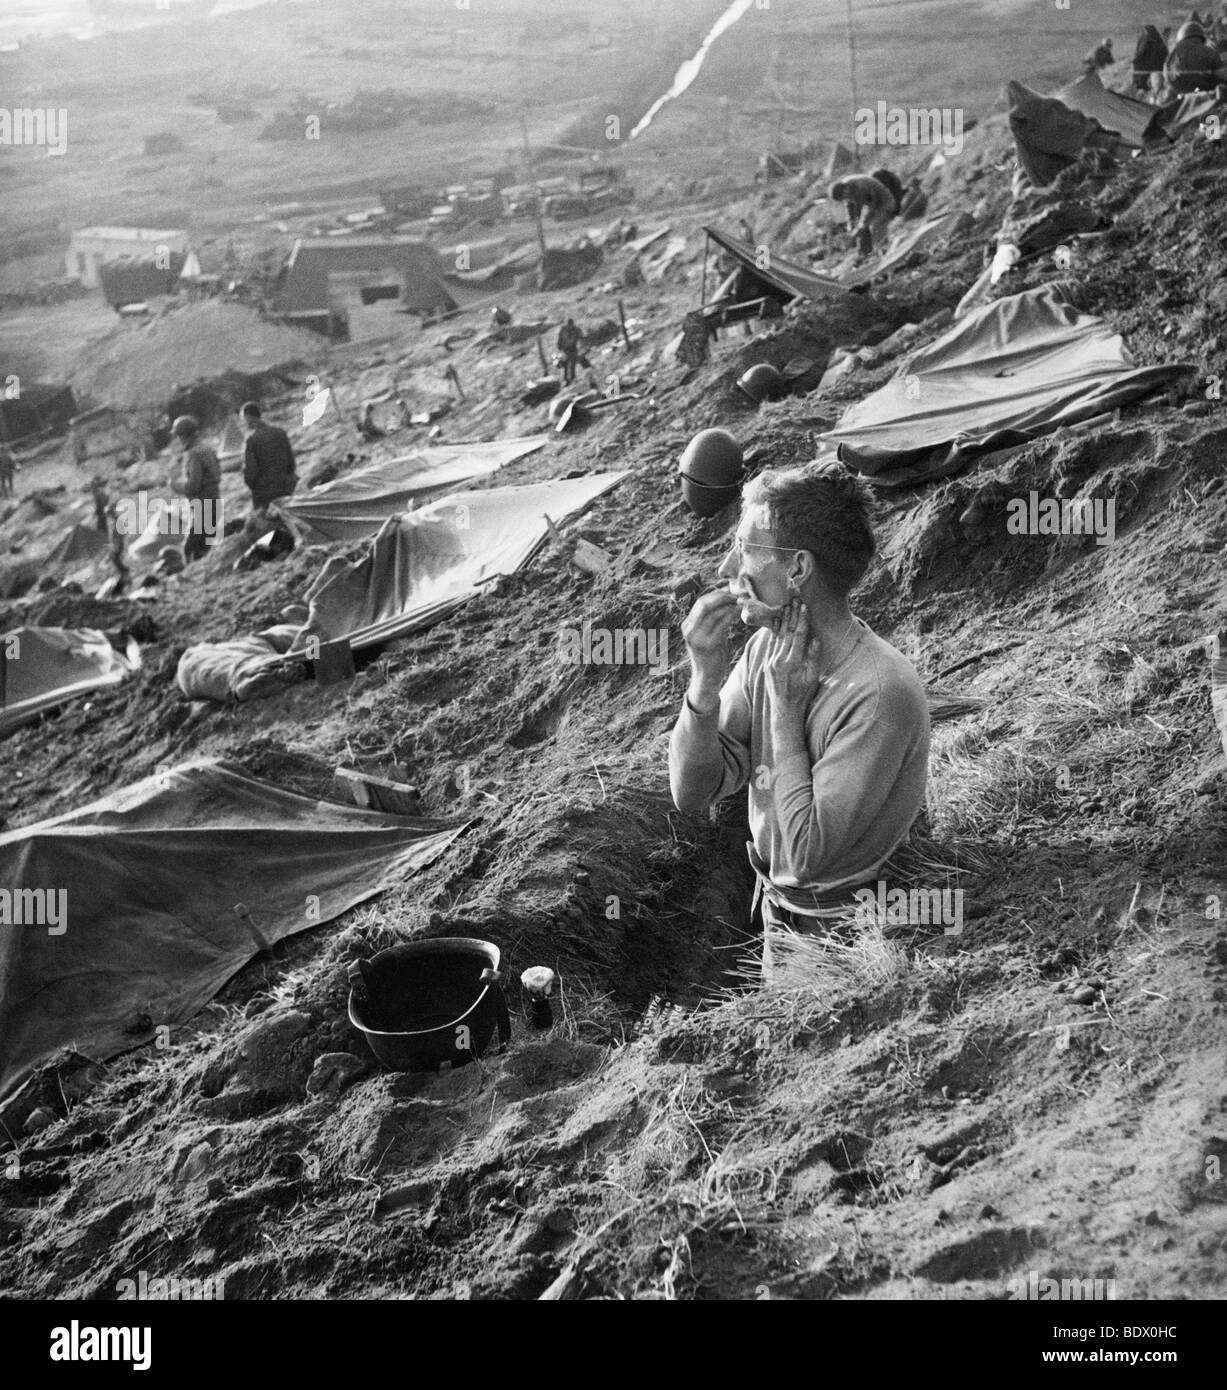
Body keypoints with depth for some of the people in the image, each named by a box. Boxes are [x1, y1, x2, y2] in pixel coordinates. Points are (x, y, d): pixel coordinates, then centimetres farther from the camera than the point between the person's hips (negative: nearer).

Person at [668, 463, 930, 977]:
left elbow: (805, 856, -30)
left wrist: (784, 704, -27)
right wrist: (705, 681, -22)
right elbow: (692, 794, -7)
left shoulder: (880, 693, -31)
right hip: (779, 908, 6)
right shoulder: (767, 647, -8)